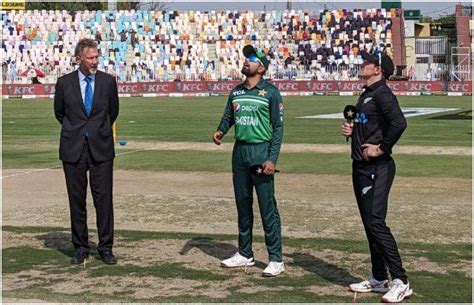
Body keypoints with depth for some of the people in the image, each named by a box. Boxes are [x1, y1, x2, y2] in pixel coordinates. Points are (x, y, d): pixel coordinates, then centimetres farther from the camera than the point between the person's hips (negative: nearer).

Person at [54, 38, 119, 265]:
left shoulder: (108, 81, 4)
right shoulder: (65, 83, 3)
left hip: (101, 148, 0)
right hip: (73, 149, 0)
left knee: (103, 198, -3)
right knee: (77, 199, 5)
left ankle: (105, 248, 5)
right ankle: (81, 248, 15)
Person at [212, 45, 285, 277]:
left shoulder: (270, 92, -5)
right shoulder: (236, 92, 13)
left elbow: (278, 127, -7)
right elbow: (228, 117, 20)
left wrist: (272, 159, -15)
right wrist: (220, 131, -4)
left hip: (261, 151, -6)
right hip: (239, 151, 6)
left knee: (267, 207, -7)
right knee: (242, 205, 13)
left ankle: (276, 260, -2)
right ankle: (245, 254, 24)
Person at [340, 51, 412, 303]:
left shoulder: (382, 94, -13)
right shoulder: (366, 95, 17)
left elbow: (399, 123, -28)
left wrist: (382, 148, -21)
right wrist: (351, 130, 10)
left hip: (377, 168, -10)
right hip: (361, 167, 10)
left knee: (376, 222, -14)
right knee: (369, 224, 14)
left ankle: (400, 282, -10)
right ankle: (378, 279, 22)